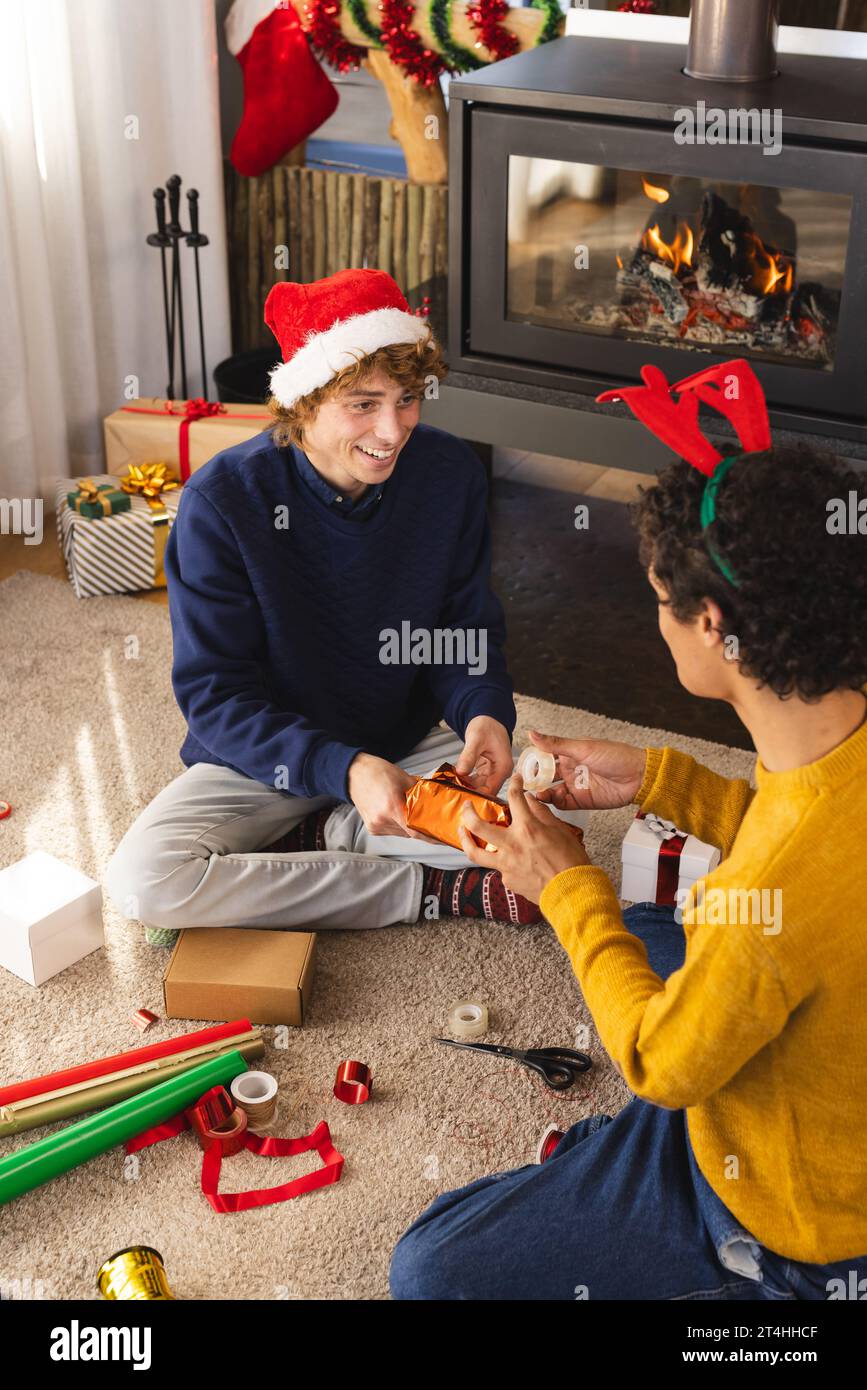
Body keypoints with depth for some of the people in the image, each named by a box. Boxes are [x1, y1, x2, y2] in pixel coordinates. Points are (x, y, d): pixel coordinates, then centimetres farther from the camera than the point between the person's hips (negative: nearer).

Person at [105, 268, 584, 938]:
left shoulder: (450, 474, -10)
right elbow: (214, 693, -18)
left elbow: (469, 632, 0)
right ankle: (438, 890, -18)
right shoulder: (223, 499, -20)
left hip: (404, 747, 2)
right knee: (143, 882, -29)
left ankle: (311, 837, -9)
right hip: (266, 759, -2)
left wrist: (485, 712, -24)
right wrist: (343, 770, -34)